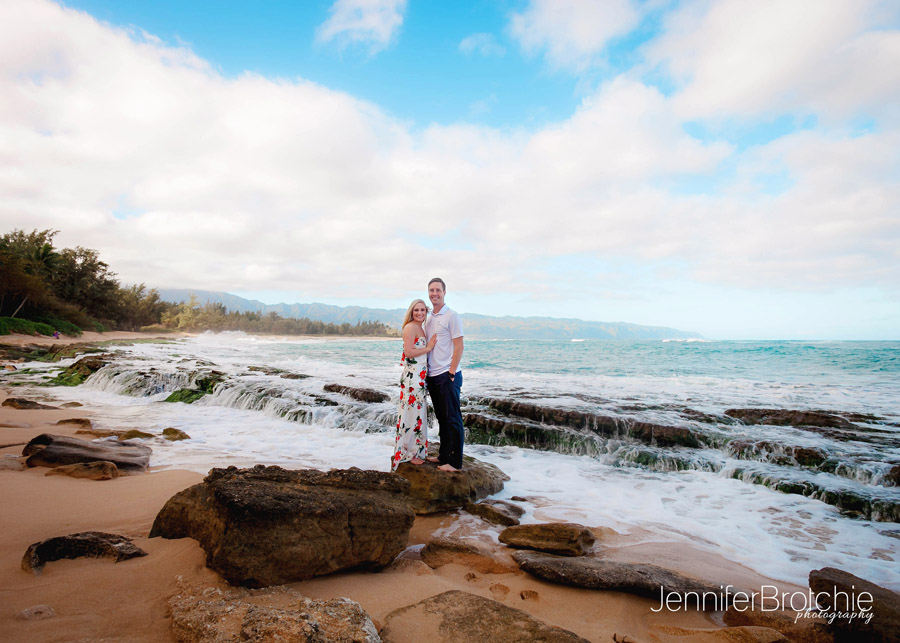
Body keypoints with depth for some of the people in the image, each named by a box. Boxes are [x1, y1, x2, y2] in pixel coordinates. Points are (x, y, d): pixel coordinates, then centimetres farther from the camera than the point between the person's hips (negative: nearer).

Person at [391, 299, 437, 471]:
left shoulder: (420, 328, 18)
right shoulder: (410, 327, -10)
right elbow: (409, 352, -18)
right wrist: (428, 348, -11)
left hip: (420, 376, 10)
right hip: (412, 376, -10)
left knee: (419, 413, 13)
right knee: (413, 413, -4)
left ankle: (416, 451, 23)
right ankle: (408, 453, 7)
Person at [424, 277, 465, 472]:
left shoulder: (451, 316, -8)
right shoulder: (428, 318, 15)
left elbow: (458, 347, -11)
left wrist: (451, 373, -15)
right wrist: (427, 372, 10)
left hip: (447, 376, -7)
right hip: (432, 376, 7)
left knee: (453, 419, -1)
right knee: (442, 418, 15)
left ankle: (455, 462, 6)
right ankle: (443, 455, 26)